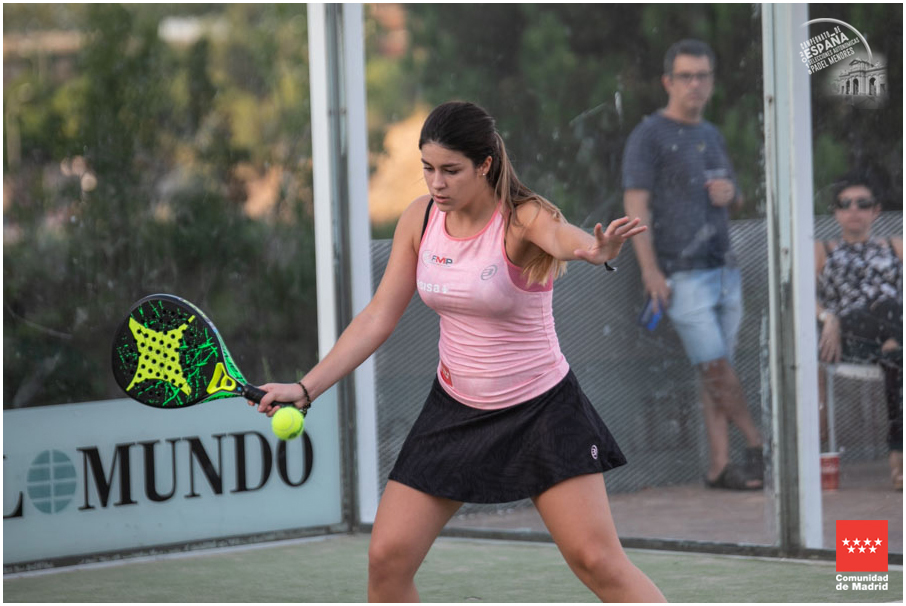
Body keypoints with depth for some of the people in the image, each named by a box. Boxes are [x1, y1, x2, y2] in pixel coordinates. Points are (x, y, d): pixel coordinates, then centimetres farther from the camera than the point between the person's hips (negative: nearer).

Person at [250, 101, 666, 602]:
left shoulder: (525, 218, -20)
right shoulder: (419, 220, -3)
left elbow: (564, 236, -44)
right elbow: (378, 317, 3)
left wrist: (596, 250, -69)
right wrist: (306, 387, -4)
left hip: (540, 410, -5)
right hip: (454, 409, 5)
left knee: (597, 562, -13)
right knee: (387, 556, -3)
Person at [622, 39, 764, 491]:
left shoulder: (711, 135, 19)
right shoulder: (648, 137, -3)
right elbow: (636, 207, -9)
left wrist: (729, 192, 5)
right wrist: (651, 272, -17)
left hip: (724, 268, 6)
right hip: (682, 274, -6)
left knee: (718, 372, 3)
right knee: (715, 368, -10)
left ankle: (719, 466, 4)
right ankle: (756, 442, 2)